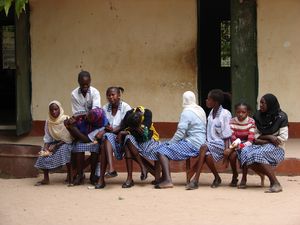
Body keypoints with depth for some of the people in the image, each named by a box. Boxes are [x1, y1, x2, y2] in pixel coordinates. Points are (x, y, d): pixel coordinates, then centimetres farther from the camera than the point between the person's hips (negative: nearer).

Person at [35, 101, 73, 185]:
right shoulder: (48, 122, -1)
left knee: (64, 150, -36)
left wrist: (56, 146, -23)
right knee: (43, 154, -20)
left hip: (65, 143, -5)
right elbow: (47, 138, 2)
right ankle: (46, 179, -11)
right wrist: (45, 148, -18)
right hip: (54, 142, 5)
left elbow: (68, 138, -15)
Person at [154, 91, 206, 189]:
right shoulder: (200, 110, 16)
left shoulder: (187, 112, -13)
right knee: (165, 149, 18)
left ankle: (167, 180, -28)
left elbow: (180, 132, -17)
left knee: (162, 151, -15)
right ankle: (165, 177, 16)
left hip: (192, 144, -10)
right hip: (200, 143, 10)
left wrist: (169, 143, -4)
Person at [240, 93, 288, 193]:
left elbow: (283, 138, -11)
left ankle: (276, 184, -35)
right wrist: (269, 137, -12)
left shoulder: (281, 117, -6)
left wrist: (263, 140, -9)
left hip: (276, 148, -5)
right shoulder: (258, 116, 8)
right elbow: (256, 136, 7)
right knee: (245, 152, -26)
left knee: (259, 155, -35)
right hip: (262, 147, 5)